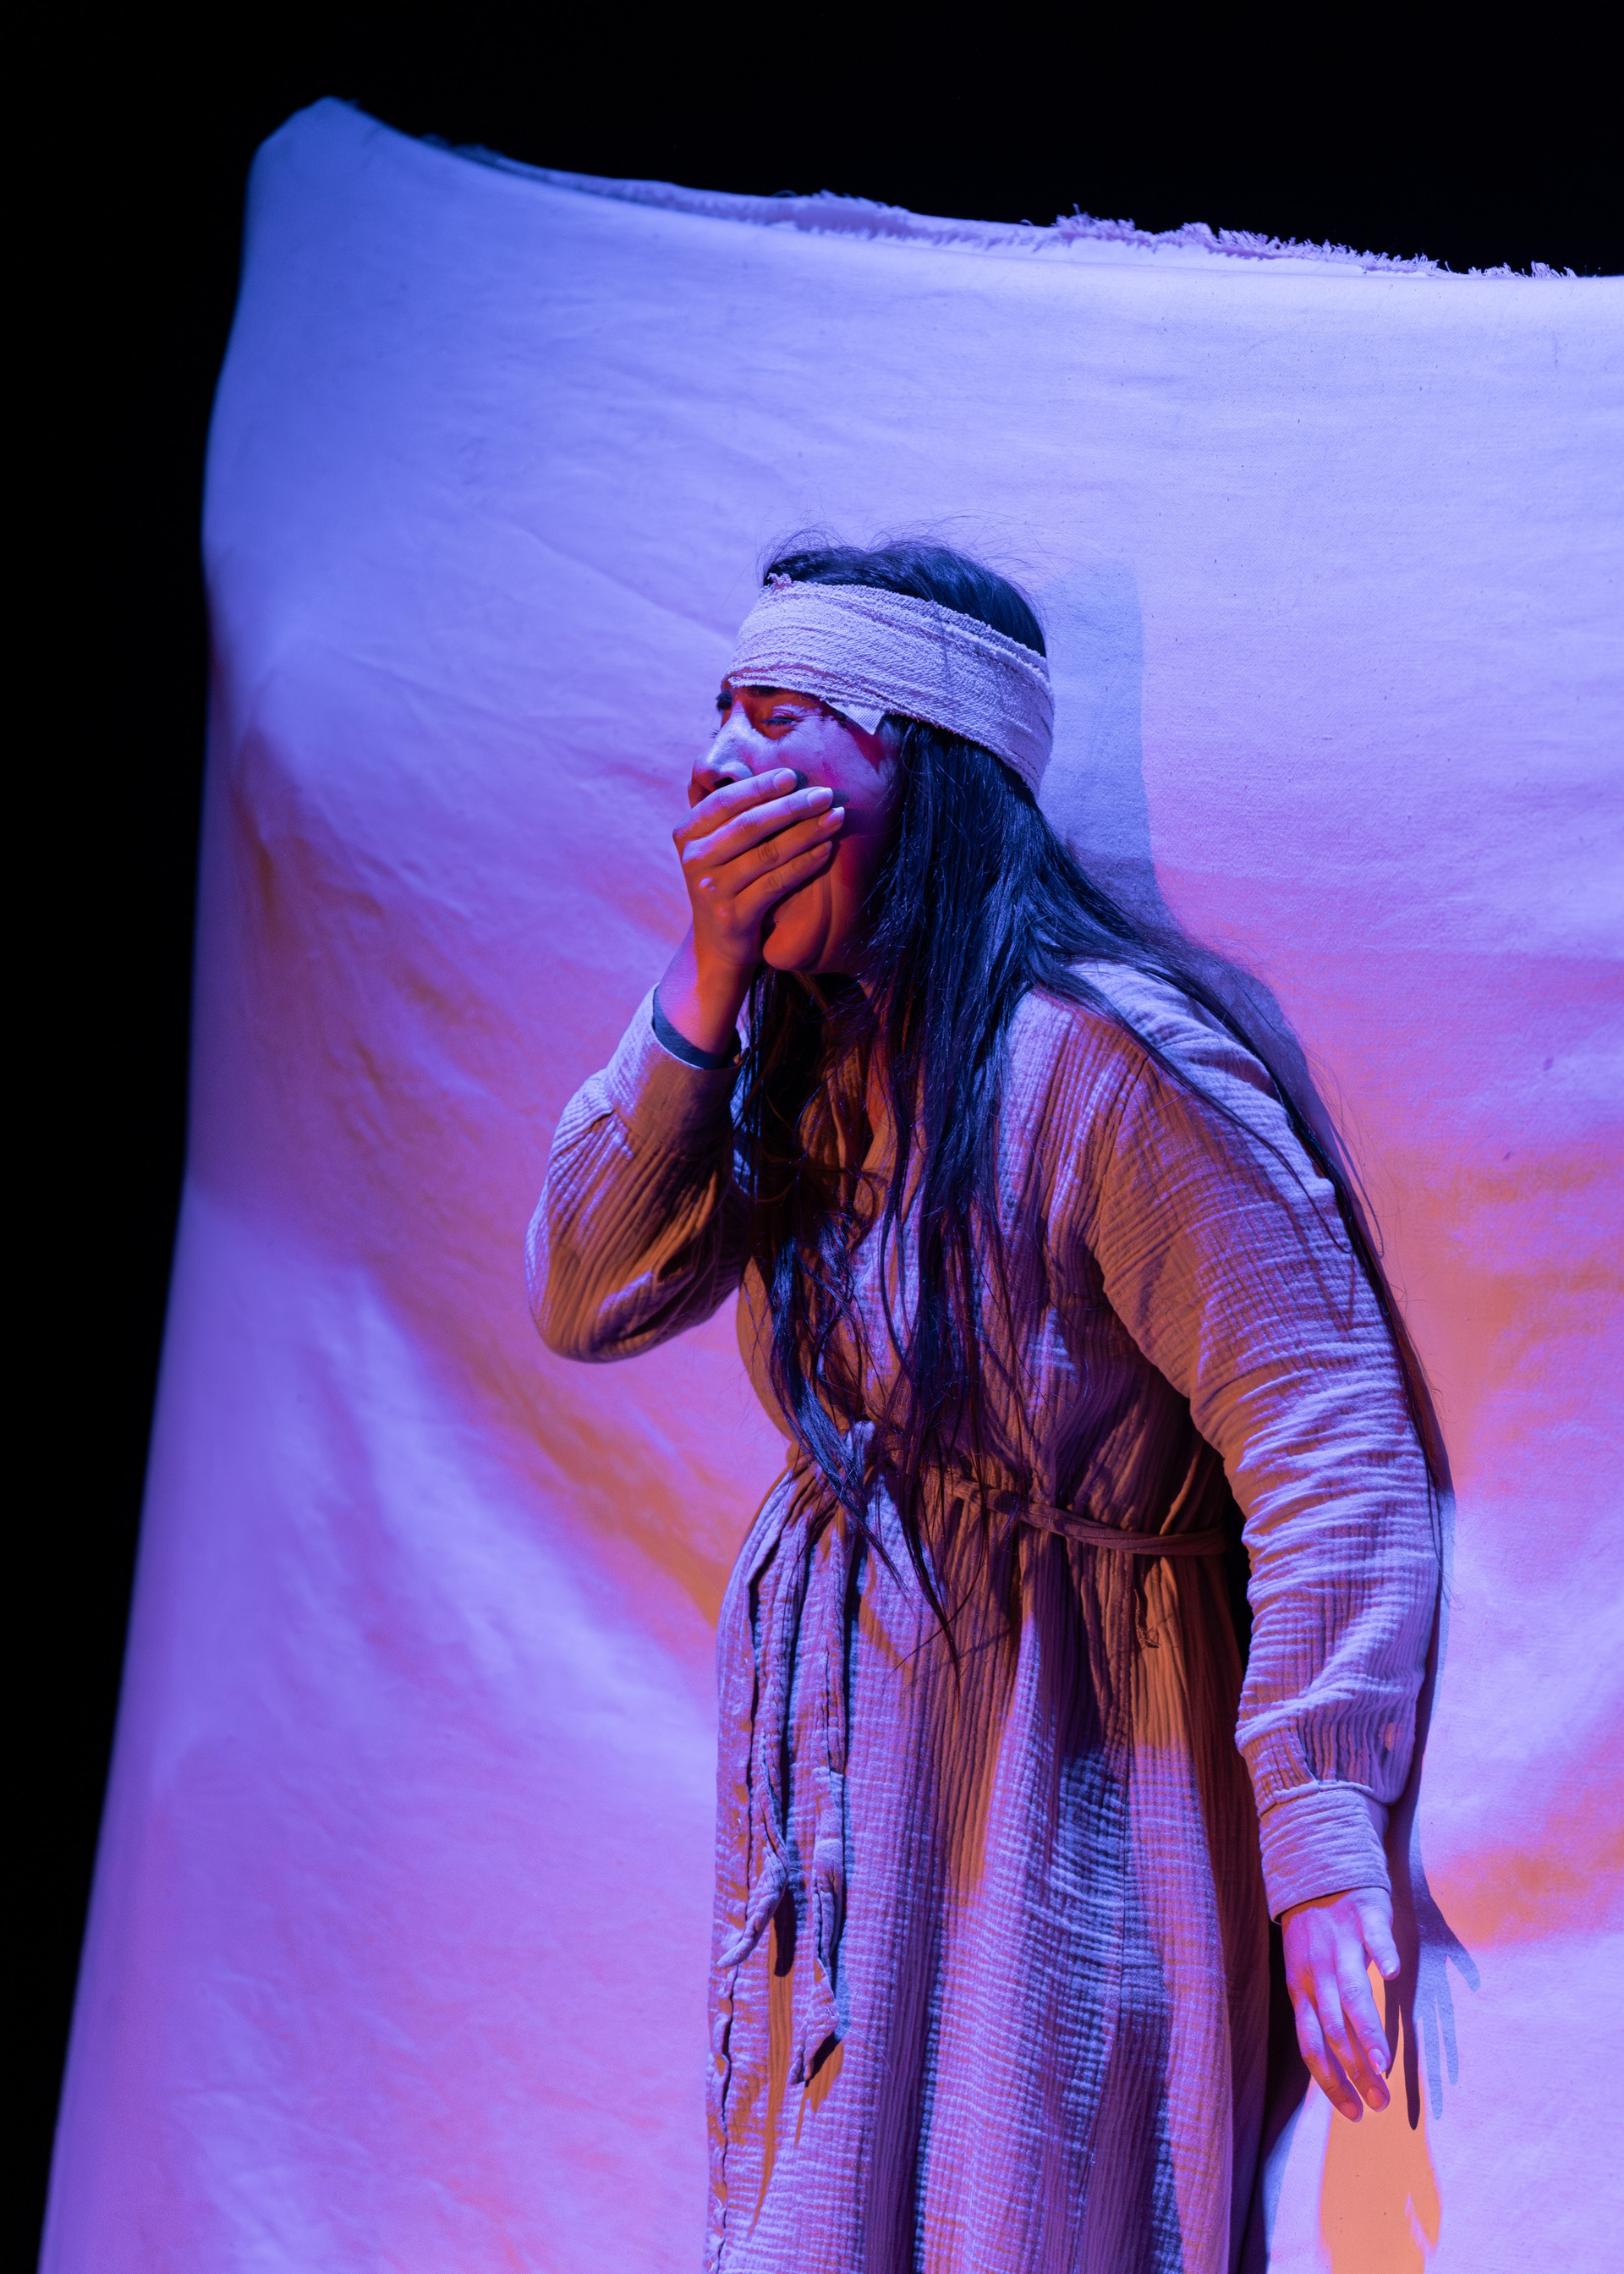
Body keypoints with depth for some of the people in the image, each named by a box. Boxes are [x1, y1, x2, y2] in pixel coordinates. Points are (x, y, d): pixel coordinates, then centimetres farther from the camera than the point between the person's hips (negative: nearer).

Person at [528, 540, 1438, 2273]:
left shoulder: (1103, 1056, -21)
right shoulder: (811, 1056, 4)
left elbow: (1333, 1449, -24)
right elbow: (584, 1302, 0)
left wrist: (1325, 1851, -29)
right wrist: (707, 980, -10)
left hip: (1060, 1775, -7)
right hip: (842, 1741, 8)